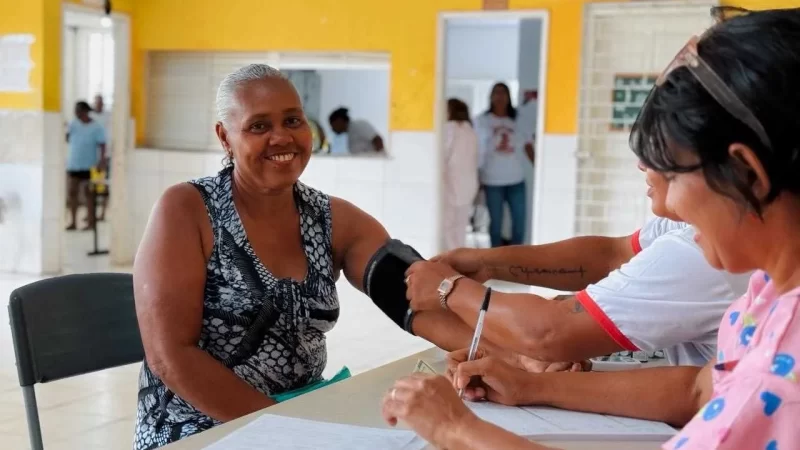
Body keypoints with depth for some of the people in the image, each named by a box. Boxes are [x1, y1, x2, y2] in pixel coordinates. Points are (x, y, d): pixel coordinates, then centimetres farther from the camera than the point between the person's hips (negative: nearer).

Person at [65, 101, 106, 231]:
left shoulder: (96, 127, -6)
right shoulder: (73, 124, 7)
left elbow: (102, 145, -11)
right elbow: (67, 138, 4)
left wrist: (102, 159, -23)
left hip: (89, 165, -5)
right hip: (73, 164, 5)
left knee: (88, 193, 1)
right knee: (72, 192, 5)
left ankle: (91, 222, 6)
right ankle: (73, 221, 12)